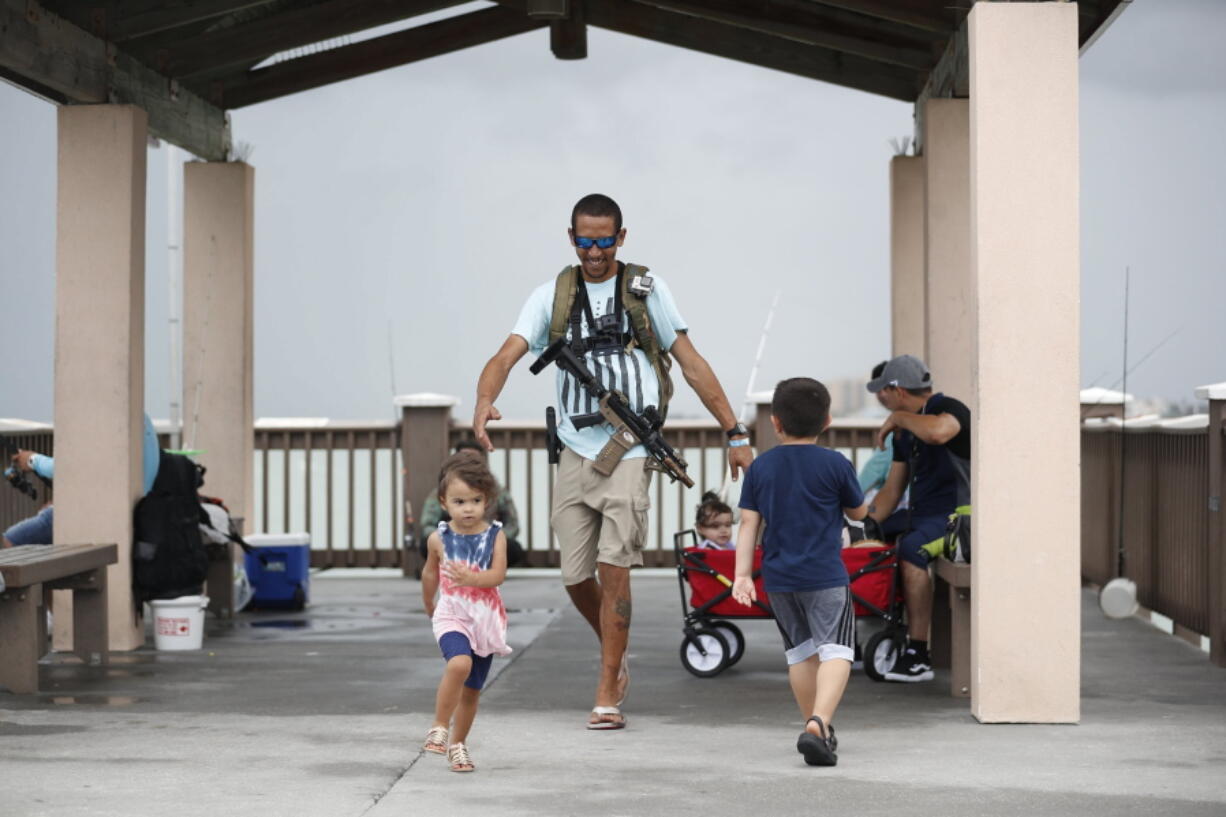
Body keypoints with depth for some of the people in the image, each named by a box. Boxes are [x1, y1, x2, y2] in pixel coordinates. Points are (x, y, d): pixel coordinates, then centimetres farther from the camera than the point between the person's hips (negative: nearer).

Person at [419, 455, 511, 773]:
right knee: (460, 664, -30)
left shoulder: (495, 535, -4)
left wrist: (470, 578, -34)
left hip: (486, 618, 2)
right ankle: (439, 728, -16)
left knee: (472, 688, 10)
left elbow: (498, 575, -16)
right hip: (452, 614, -2)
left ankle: (457, 744, 30)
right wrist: (428, 604, 30)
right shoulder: (439, 538, -2)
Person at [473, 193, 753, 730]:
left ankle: (607, 695, -3)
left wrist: (734, 432, 0)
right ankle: (616, 659, 32)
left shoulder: (646, 290, 5)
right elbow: (508, 354, -7)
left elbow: (691, 363, 6)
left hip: (630, 452, -3)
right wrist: (484, 401, -29)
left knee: (613, 570, -11)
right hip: (575, 451, 3)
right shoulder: (552, 296, 7)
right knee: (575, 576, 5)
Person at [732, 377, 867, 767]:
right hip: (825, 576, -4)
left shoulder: (760, 467, 4)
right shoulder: (835, 464, -4)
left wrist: (742, 574, 0)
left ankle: (816, 726, 27)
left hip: (777, 578, 4)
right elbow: (859, 512, 9)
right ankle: (819, 724, -28)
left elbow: (748, 522, 0)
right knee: (835, 650, -7)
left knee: (800, 651, 19)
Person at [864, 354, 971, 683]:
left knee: (911, 548, -34)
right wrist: (868, 523, 0)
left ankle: (918, 655, -32)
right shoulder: (905, 432, 14)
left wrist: (898, 417, -20)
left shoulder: (948, 409, -12)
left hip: (956, 514, -9)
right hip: (920, 513, 9)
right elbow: (892, 489, 15)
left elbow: (938, 432, -38)